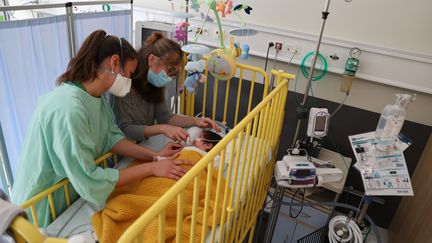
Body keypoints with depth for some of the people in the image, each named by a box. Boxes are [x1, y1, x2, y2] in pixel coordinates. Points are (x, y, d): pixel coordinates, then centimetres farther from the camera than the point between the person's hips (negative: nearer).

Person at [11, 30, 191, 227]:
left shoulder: (97, 96, -5)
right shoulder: (69, 108, -33)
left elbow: (111, 137, -2)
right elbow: (88, 182, -30)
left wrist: (154, 155, -13)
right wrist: (151, 168, -24)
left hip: (72, 191, 7)